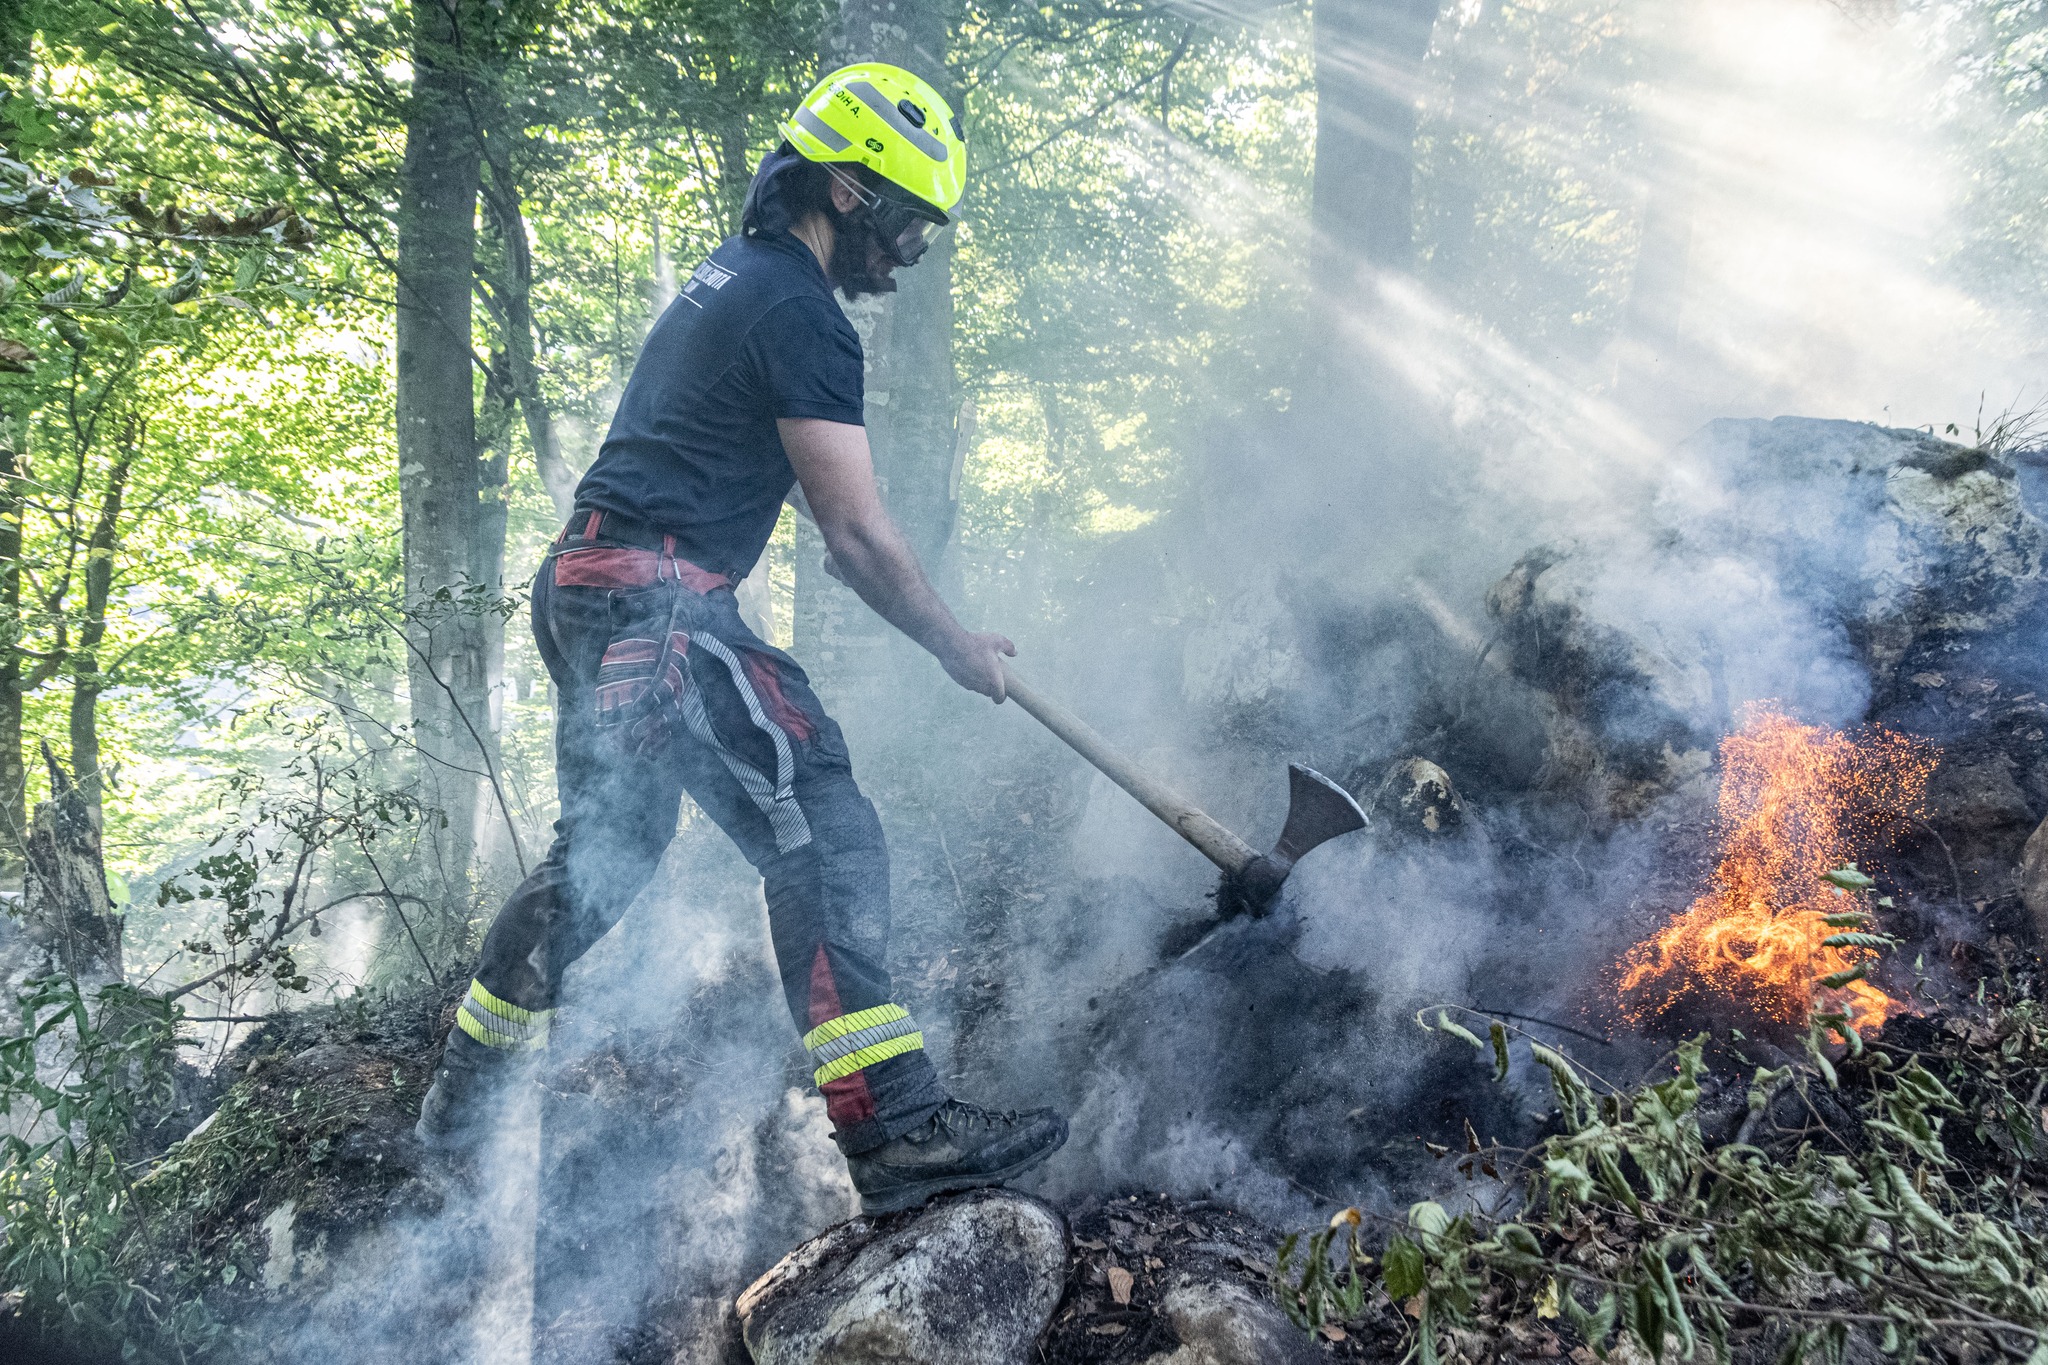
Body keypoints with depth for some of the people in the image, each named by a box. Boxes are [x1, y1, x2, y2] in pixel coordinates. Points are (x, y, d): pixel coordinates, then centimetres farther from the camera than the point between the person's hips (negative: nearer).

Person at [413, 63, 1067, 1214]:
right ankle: (896, 1128, -17)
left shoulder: (731, 277, 19)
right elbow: (857, 532, -13)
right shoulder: (800, 312, -12)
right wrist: (957, 646, -1)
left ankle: (468, 1093, 36)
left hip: (588, 597, 10)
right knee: (822, 829, -13)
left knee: (611, 842, 22)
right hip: (657, 603, -10)